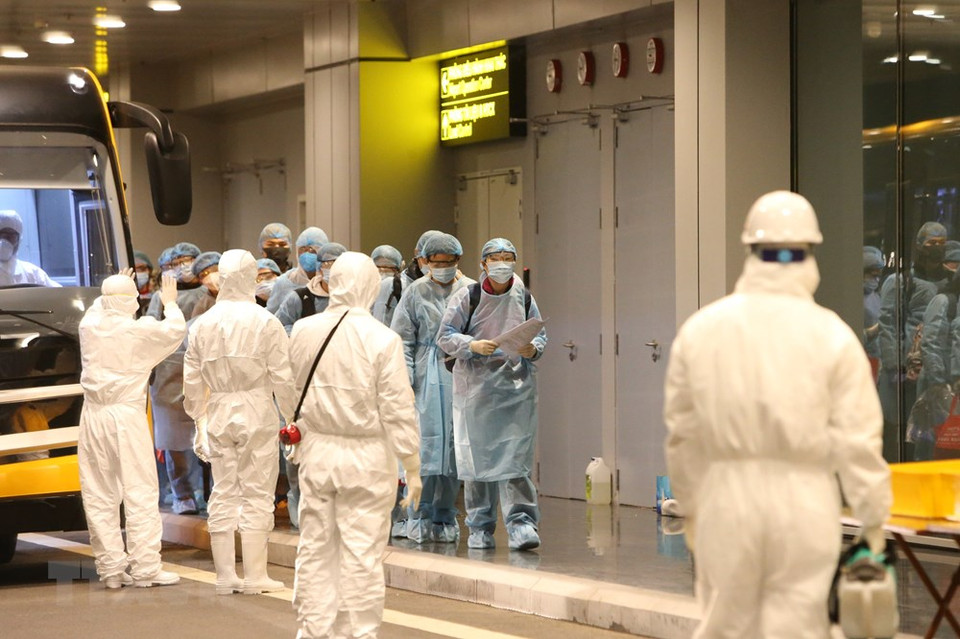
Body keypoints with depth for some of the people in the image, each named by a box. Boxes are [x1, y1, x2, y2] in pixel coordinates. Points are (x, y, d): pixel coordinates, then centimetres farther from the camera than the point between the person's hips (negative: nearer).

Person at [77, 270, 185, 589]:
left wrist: (110, 291, 43)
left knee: (99, 496, 8)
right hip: (127, 416, -4)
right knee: (139, 492, 0)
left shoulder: (89, 326, 4)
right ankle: (145, 568, -1)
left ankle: (110, 568, 10)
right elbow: (175, 330, 9)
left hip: (93, 417, 4)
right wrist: (170, 303, 25)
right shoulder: (139, 329, -8)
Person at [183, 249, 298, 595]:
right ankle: (255, 577, 3)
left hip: (218, 413, 4)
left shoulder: (203, 324, 5)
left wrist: (199, 422, 20)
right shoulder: (265, 322, -8)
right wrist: (292, 417, 3)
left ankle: (225, 576, 12)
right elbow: (282, 378, -7)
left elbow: (192, 381, 10)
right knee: (256, 495, 2)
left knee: (222, 495, 9)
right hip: (257, 412, -4)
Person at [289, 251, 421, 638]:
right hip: (366, 456, -4)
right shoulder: (382, 339, -12)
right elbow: (398, 410, -9)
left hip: (316, 451, 4)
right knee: (361, 554, 2)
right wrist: (412, 468, -2)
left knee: (314, 549, 11)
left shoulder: (303, 332, 0)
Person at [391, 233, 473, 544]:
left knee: (455, 446, 3)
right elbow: (402, 340, 5)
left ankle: (445, 517, 11)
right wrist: (405, 381, -4)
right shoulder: (416, 292, 6)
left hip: (461, 375, 1)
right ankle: (420, 517, -1)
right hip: (428, 377, -1)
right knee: (427, 443, -6)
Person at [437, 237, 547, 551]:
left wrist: (533, 349, -7)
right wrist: (473, 345, -19)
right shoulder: (466, 297, 1)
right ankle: (480, 527, 13)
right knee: (478, 457, 4)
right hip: (476, 384, -1)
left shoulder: (524, 298, 8)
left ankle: (521, 522, -9)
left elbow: (541, 335, 15)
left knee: (516, 456, -8)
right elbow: (445, 336, -1)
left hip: (517, 385, 1)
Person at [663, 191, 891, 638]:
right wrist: (873, 520, 3)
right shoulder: (832, 335, -7)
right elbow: (858, 440, -7)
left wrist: (689, 508, 19)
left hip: (725, 500, 2)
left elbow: (681, 433, 6)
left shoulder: (700, 328, 0)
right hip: (804, 501, -2)